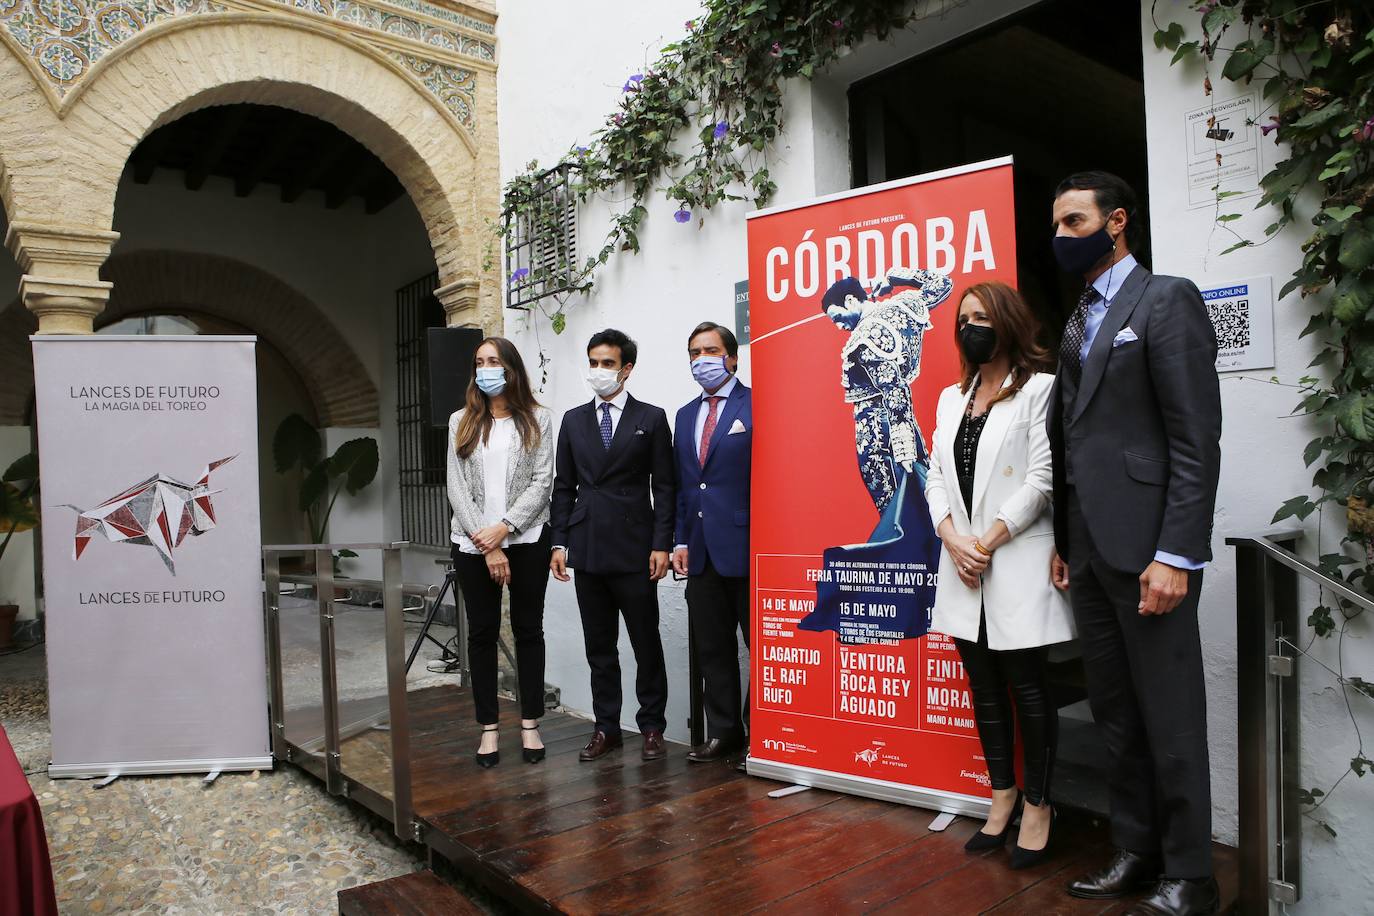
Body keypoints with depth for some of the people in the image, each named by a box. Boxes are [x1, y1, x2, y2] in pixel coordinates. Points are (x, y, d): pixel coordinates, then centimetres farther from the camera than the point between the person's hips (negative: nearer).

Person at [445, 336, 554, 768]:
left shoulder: (537, 419, 3)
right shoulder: (461, 421, 8)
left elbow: (542, 482, -4)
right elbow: (456, 486, 1)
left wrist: (503, 528, -15)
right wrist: (487, 545, -9)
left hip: (527, 539, -1)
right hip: (473, 543, 2)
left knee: (528, 630, 6)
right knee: (481, 632, 6)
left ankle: (530, 725, 15)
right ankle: (489, 728, 15)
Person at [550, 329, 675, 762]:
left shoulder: (651, 418, 2)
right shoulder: (573, 420, 11)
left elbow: (663, 486, -1)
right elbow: (564, 486, 11)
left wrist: (661, 544, -8)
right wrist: (559, 542, 4)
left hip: (634, 548, -3)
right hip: (588, 547, 4)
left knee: (646, 643, 4)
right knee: (599, 645, 11)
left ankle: (651, 727, 17)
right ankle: (606, 728, 22)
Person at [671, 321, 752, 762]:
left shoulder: (756, 406, -4)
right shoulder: (686, 415, 17)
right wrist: (682, 540, 10)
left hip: (745, 545, -7)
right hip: (702, 550, 7)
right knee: (712, 647, 12)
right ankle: (723, 732, 24)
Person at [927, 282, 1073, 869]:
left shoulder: (1039, 389, -4)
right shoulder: (951, 398, 15)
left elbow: (1042, 480, -11)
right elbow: (936, 476, 10)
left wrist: (988, 542, -14)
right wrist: (952, 537, -6)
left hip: (1017, 561, -6)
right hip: (961, 563, 6)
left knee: (1028, 687, 3)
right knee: (984, 686, 12)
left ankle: (1037, 805, 18)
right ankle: (1002, 797, 26)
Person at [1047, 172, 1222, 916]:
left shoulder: (1166, 301, -4)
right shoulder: (1077, 323, 18)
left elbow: (1197, 440, -12)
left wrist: (1175, 554, -18)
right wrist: (1062, 541, 12)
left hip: (1145, 545, -7)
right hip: (1088, 548, 8)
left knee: (1169, 721, 2)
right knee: (1115, 716, 15)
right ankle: (1136, 853, 28)